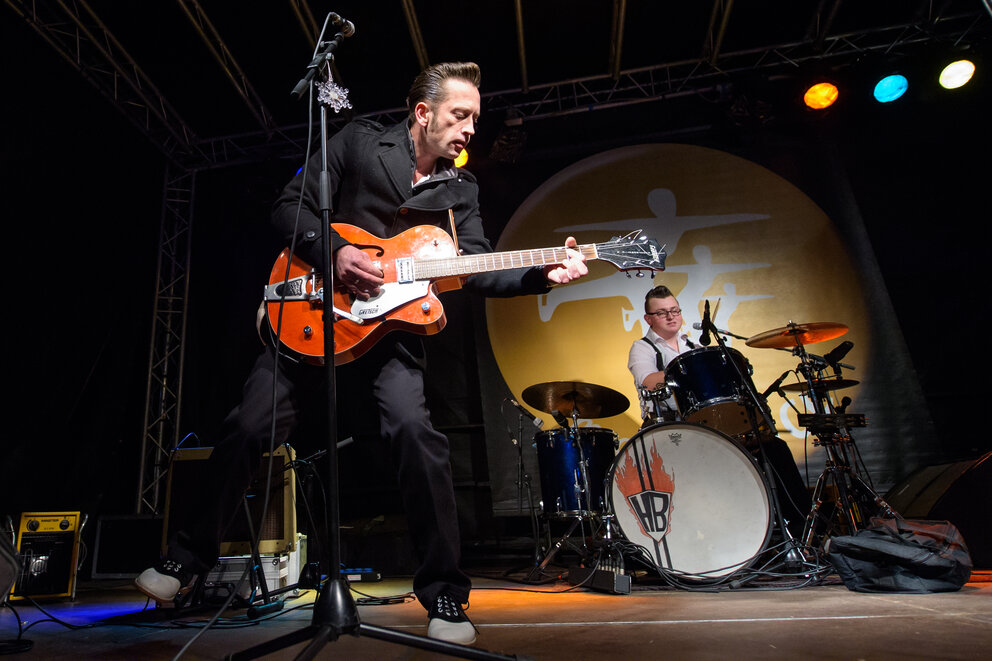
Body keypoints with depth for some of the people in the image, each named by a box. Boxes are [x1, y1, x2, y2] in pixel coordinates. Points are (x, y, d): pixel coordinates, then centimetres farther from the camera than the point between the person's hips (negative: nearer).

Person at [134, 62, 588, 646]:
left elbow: (478, 268, -3)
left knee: (415, 432, -22)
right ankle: (192, 554, 27)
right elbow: (290, 205, 0)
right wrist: (335, 250, -18)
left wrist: (543, 273, -19)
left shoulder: (462, 189, 9)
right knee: (249, 428, 1)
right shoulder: (360, 140, 3)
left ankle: (445, 595, -8)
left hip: (391, 324, 1)